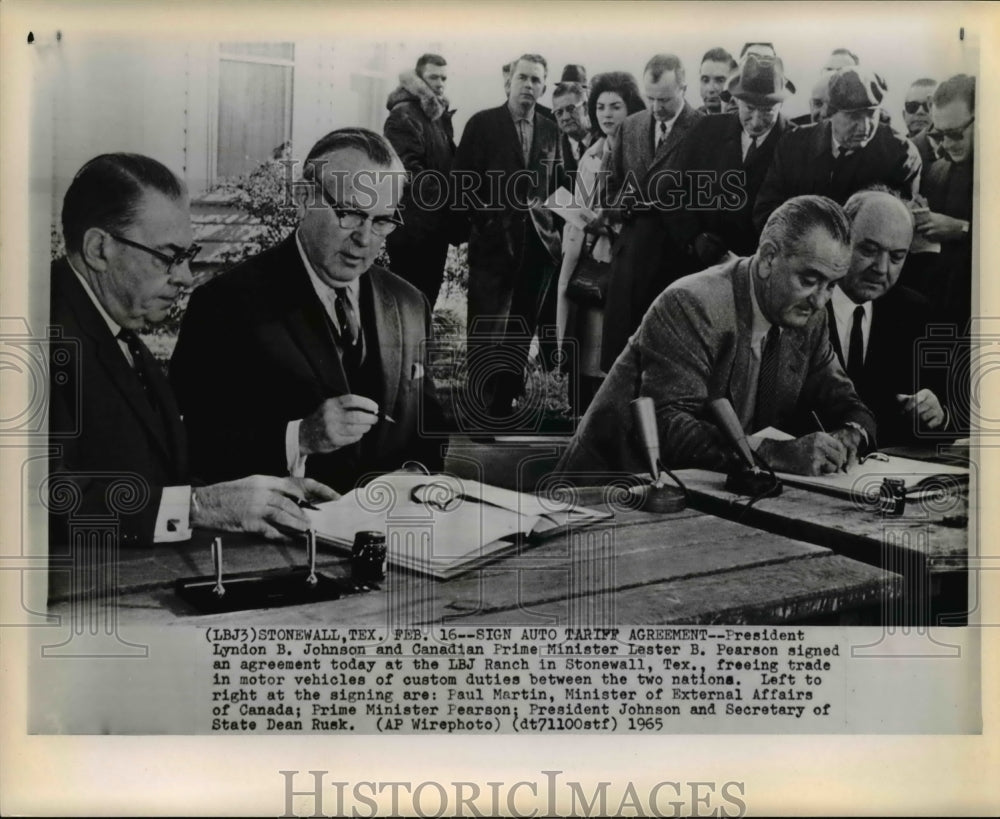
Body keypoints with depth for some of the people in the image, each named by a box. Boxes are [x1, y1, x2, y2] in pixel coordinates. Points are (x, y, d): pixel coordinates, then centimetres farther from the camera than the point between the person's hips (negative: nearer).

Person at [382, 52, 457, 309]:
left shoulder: (440, 115, 17)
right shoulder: (404, 115, -11)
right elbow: (408, 170, -21)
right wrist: (444, 196, -24)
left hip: (436, 224, 9)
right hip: (412, 226, -9)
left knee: (427, 294, 14)